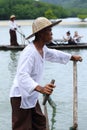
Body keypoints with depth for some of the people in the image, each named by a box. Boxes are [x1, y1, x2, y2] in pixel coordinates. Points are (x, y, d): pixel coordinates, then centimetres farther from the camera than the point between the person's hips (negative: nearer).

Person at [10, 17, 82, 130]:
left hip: (31, 96, 10)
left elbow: (52, 54, 27)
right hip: (21, 96, -10)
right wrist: (40, 88, -52)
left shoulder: (42, 48, 5)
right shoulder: (29, 52, -27)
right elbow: (22, 76, -38)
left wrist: (72, 57, 38)